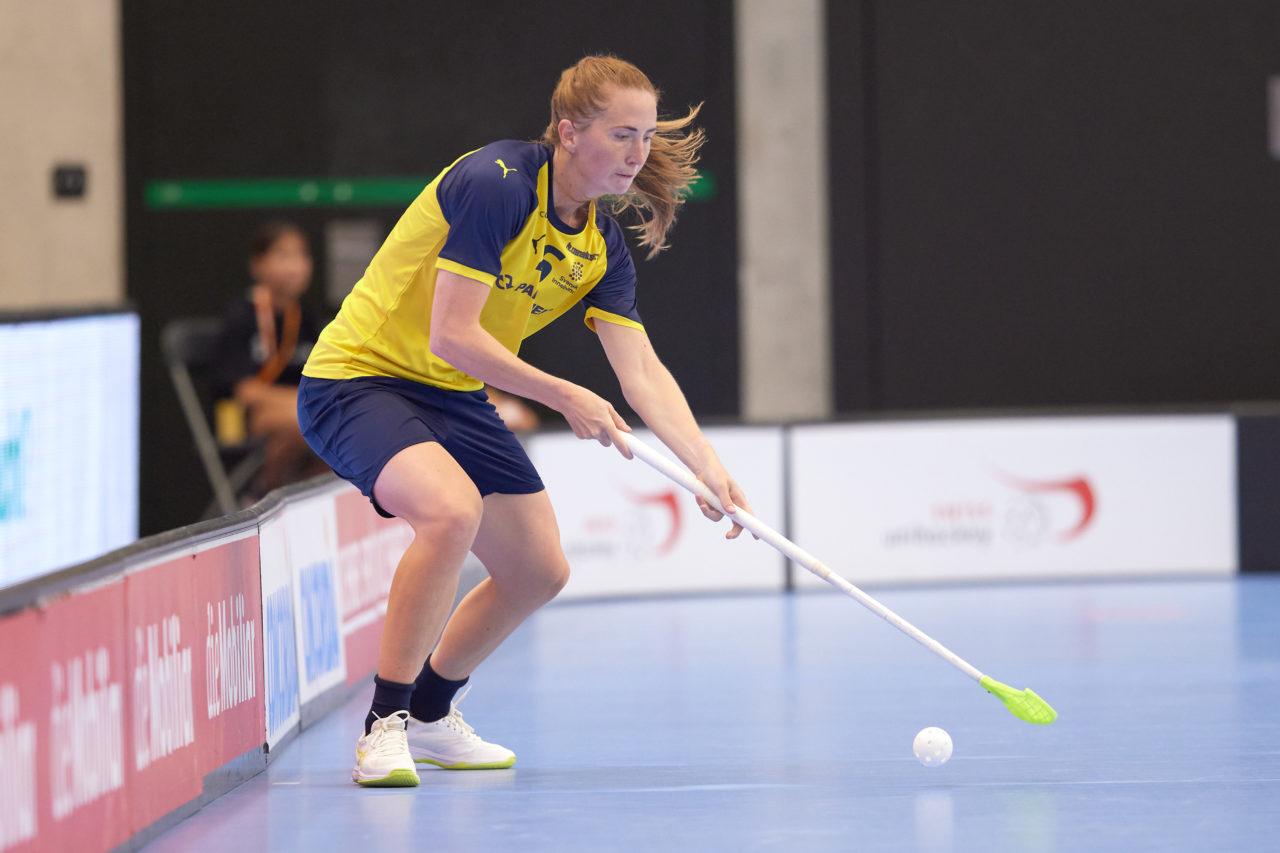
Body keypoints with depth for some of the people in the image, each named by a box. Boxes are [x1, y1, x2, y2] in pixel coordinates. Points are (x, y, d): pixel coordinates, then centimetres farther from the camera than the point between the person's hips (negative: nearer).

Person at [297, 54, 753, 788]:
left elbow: (643, 373, -3)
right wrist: (565, 397, -21)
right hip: (357, 377, -9)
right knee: (452, 509, -34)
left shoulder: (603, 246, 0)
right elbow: (451, 336, -26)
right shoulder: (496, 184, -24)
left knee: (540, 570, 10)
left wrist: (710, 468, -16)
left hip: (454, 398, 9)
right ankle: (384, 726, -22)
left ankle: (430, 715, 34)